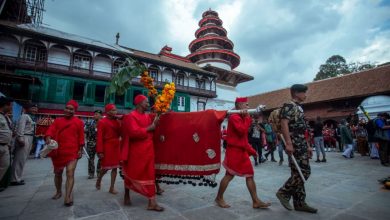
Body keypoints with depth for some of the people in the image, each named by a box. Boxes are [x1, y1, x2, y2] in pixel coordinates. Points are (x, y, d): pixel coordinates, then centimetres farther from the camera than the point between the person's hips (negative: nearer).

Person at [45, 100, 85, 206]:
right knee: (57, 173, 18)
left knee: (70, 173, -11)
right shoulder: (57, 120, 9)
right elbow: (51, 130, -4)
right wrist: (48, 138, -26)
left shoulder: (79, 122, 2)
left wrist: (80, 150, -2)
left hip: (72, 152, -3)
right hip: (58, 152, 4)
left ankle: (67, 197, -9)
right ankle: (58, 192, 38)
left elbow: (81, 137, 2)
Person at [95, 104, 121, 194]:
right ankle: (98, 180, 37)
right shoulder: (102, 122, -8)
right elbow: (99, 137, -12)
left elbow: (120, 133, 5)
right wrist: (100, 151, -16)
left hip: (116, 147, 5)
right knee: (105, 168, 5)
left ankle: (112, 188, 17)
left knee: (115, 167, 6)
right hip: (107, 148, -5)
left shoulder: (117, 121, 9)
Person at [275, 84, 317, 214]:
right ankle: (284, 192, 8)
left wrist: (307, 146, 21)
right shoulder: (289, 106, -9)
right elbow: (284, 124, -22)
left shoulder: (299, 108, 21)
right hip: (294, 146, -10)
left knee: (303, 173, 10)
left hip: (301, 146, 10)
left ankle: (300, 203, 19)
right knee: (300, 173, -9)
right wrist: (288, 143, -28)